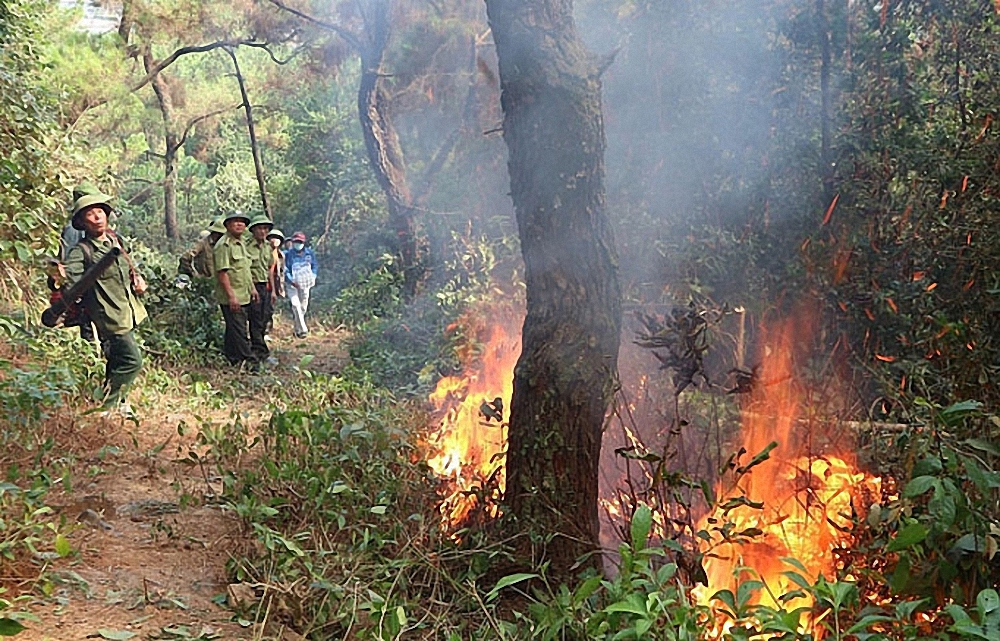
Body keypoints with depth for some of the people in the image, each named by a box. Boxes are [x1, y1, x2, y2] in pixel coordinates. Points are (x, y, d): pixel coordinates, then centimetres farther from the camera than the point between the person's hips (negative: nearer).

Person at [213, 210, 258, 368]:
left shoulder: (242, 243, 15)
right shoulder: (224, 245, -14)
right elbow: (222, 272, -19)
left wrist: (252, 288, 23)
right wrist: (231, 296, -23)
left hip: (244, 296, 9)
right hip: (231, 297, -9)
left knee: (234, 328, 16)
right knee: (238, 330, -6)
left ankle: (232, 358, 24)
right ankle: (248, 361, -4)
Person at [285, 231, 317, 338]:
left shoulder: (309, 253, 2)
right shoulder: (288, 254, -6)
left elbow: (314, 266, 13)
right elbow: (285, 270, -7)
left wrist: (312, 278, -1)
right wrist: (292, 281, -18)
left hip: (305, 283, 3)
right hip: (292, 284, -3)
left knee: (303, 305, 8)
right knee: (295, 304, -17)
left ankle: (297, 329, 22)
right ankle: (302, 329, -20)